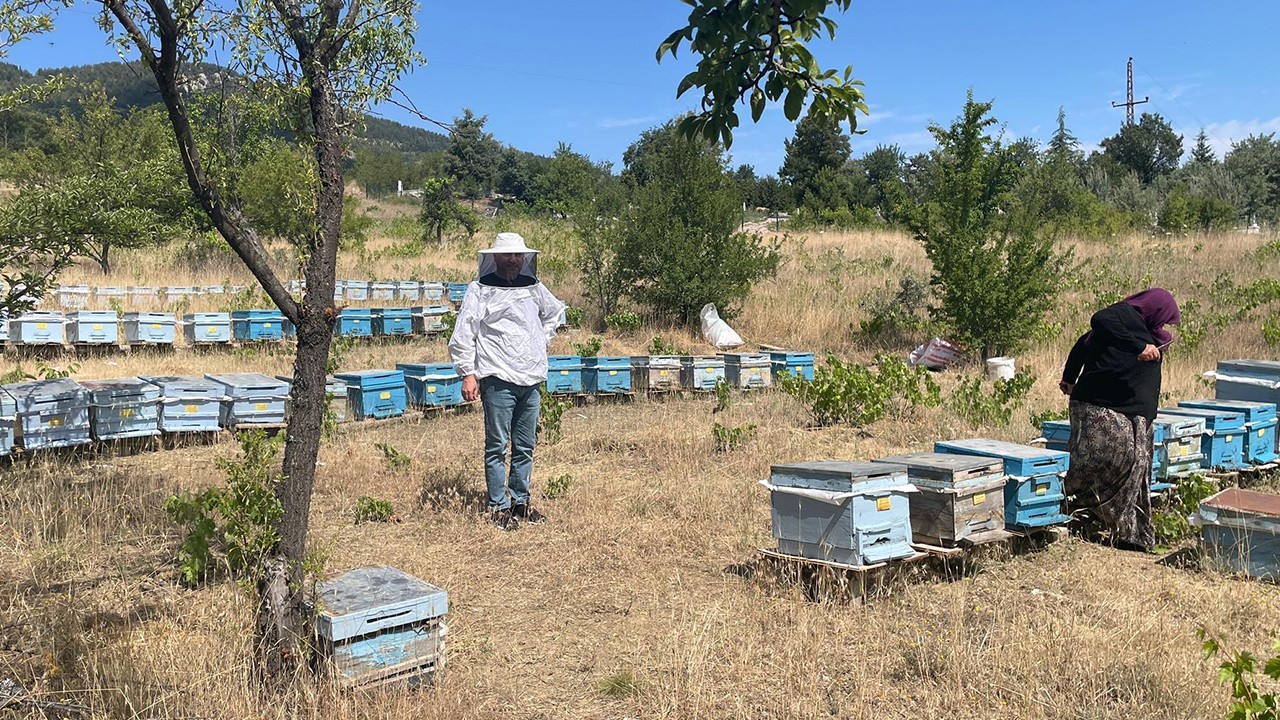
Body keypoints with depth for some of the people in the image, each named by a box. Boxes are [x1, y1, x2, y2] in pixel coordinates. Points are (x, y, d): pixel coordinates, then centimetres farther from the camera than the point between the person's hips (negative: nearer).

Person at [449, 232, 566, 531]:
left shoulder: (534, 288, 13)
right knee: (497, 447, -2)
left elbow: (554, 312, 34)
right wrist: (468, 374, -12)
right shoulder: (480, 290, -3)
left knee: (525, 447, 11)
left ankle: (520, 502, 22)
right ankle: (498, 507, 5)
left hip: (531, 380, 5)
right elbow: (463, 335, -6)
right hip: (498, 380, -5)